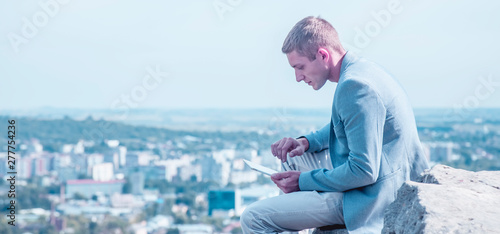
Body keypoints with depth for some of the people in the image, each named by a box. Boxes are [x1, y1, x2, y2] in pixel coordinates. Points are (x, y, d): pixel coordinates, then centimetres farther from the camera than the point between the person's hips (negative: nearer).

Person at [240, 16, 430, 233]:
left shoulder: (354, 86, -24)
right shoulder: (361, 69, 9)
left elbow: (364, 171, -26)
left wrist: (304, 181, -15)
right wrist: (306, 141, 10)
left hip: (370, 197, -11)